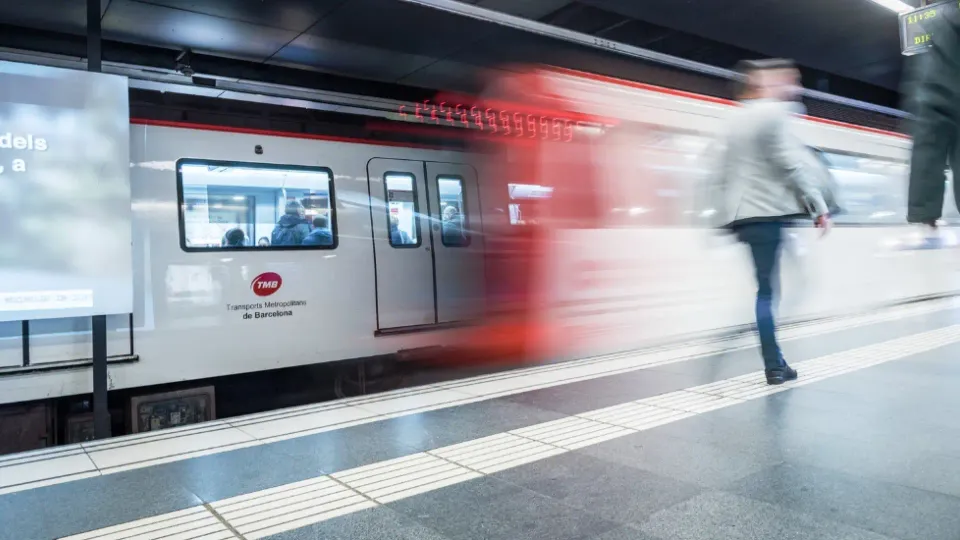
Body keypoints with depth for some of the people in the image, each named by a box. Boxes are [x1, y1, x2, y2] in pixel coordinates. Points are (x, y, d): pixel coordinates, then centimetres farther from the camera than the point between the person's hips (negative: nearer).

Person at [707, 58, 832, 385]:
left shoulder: (734, 120, 18)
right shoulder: (773, 114, -5)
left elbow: (720, 175, 16)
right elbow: (792, 164, -12)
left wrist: (724, 216, 18)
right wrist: (819, 208, -8)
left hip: (743, 214, 7)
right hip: (768, 212, -7)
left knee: (767, 287, 11)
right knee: (767, 289, -5)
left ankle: (775, 365, 12)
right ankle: (773, 365, 0)